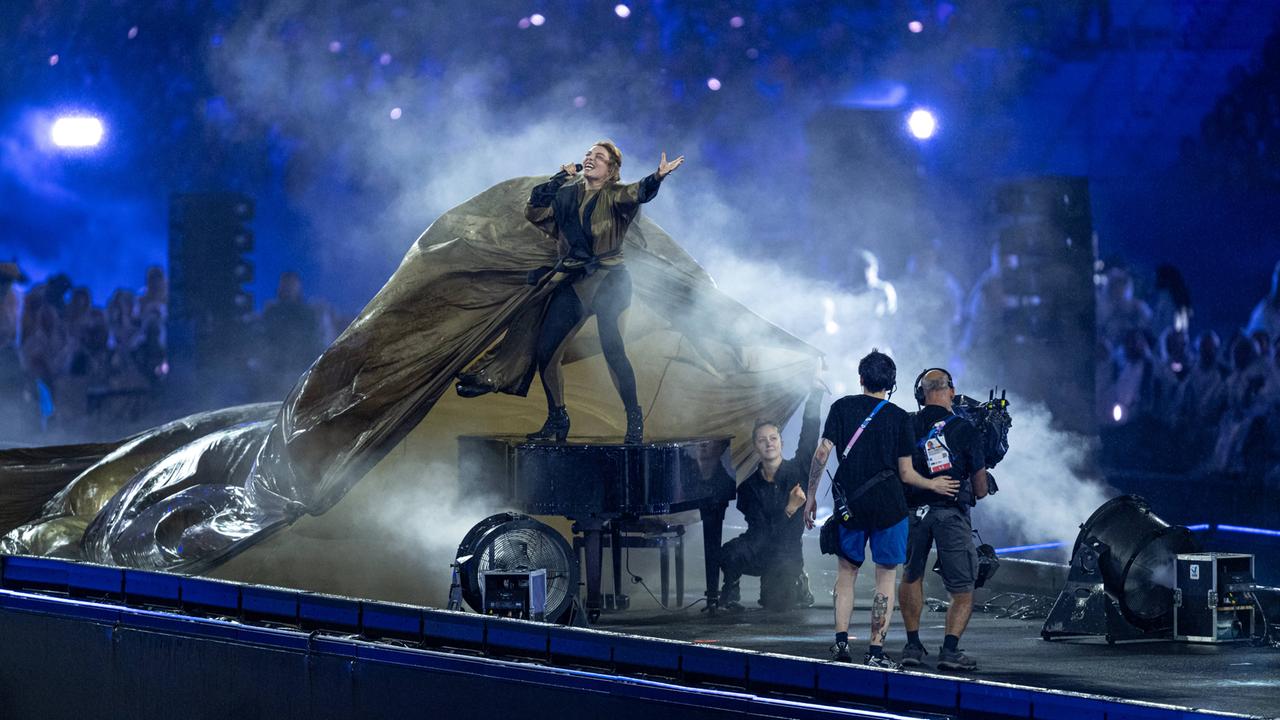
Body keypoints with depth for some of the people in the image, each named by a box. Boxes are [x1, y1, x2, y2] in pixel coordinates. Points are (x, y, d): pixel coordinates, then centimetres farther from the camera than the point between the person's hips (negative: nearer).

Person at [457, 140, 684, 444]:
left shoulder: (614, 195, -3)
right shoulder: (567, 194, 12)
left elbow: (638, 192, -23)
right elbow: (534, 211, 7)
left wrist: (657, 177, -44)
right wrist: (560, 178, 4)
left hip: (608, 280, -5)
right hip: (574, 282, 5)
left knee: (612, 350, -21)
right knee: (545, 352, 1)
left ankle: (635, 420, -8)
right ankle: (557, 419, 18)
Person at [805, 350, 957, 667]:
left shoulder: (842, 407, 2)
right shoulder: (899, 418, -1)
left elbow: (822, 453, -5)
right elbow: (906, 474, 0)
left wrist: (811, 495, 3)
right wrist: (933, 485, 18)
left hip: (849, 505, 2)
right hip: (887, 504, -2)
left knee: (846, 570, 17)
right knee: (886, 576, 4)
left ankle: (841, 638, 4)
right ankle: (876, 651, -2)